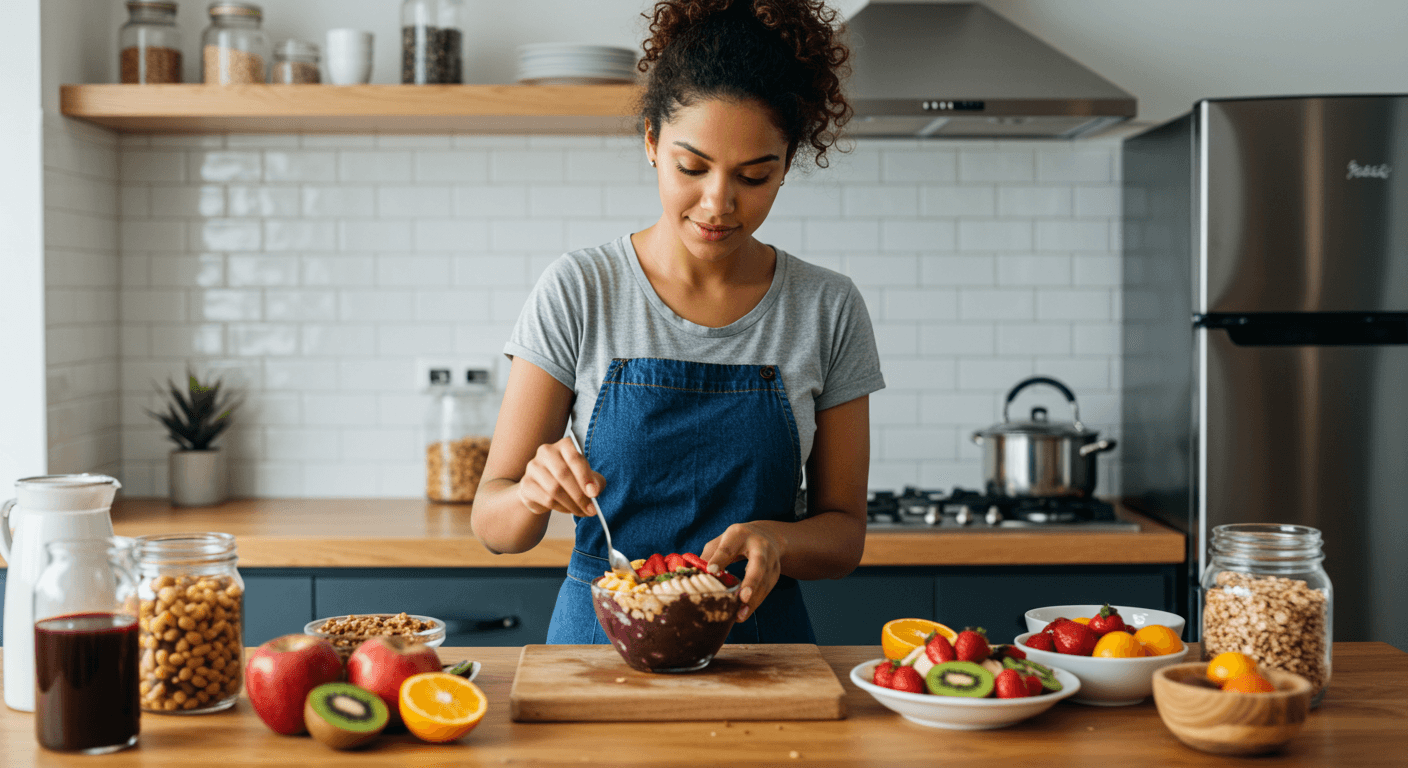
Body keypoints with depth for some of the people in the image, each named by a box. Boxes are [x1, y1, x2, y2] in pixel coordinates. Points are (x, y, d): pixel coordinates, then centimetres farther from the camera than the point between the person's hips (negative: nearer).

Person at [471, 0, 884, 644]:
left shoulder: (828, 309, 0)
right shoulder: (577, 292, -4)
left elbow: (843, 535, 5)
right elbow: (492, 522, -2)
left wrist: (774, 539, -17)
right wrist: (534, 493, -24)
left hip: (762, 644, 2)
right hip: (601, 632, -2)